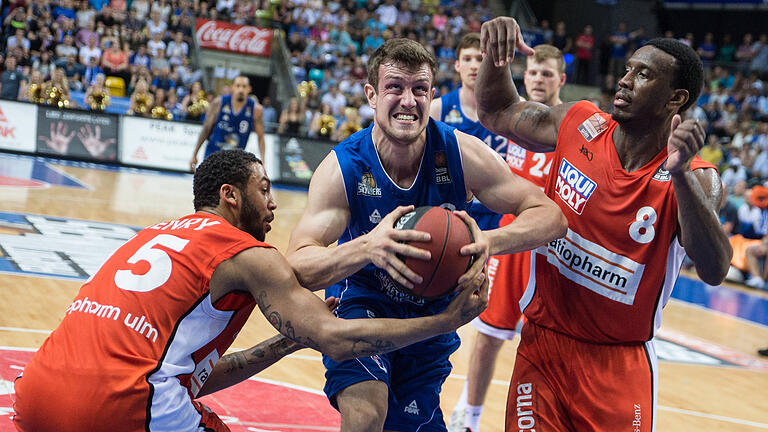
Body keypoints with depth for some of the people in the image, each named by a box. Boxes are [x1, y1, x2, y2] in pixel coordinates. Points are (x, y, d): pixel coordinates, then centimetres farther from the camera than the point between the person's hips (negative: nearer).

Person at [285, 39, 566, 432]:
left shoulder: (459, 153, -19)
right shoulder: (343, 167, -22)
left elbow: (550, 216, -19)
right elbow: (297, 267, -29)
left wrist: (489, 242, -41)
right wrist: (366, 247, -50)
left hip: (432, 313, 3)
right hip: (361, 301, -2)